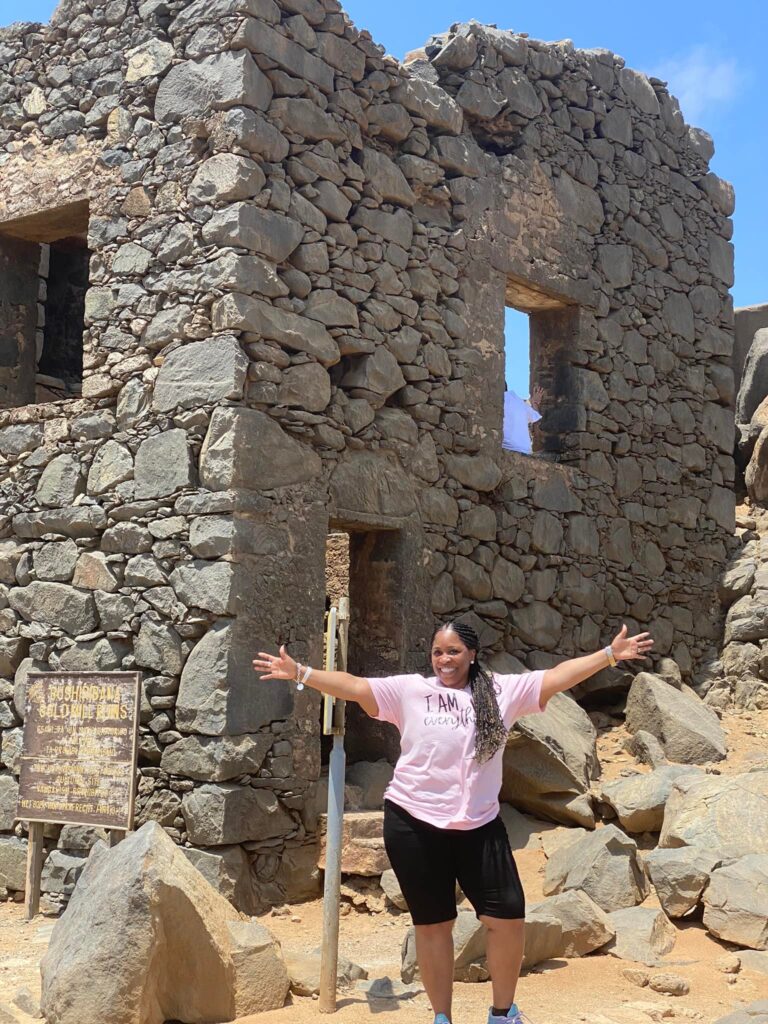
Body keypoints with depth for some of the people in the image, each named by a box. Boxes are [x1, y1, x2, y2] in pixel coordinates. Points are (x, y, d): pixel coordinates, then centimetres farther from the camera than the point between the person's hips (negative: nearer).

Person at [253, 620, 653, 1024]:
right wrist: (298, 671, -16)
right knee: (432, 924, 9)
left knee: (507, 916, 0)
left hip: (479, 826, 1)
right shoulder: (409, 690, 1)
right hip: (414, 825, -1)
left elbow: (557, 676, 3)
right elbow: (354, 686, -6)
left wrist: (610, 654, -2)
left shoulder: (503, 690, 4)